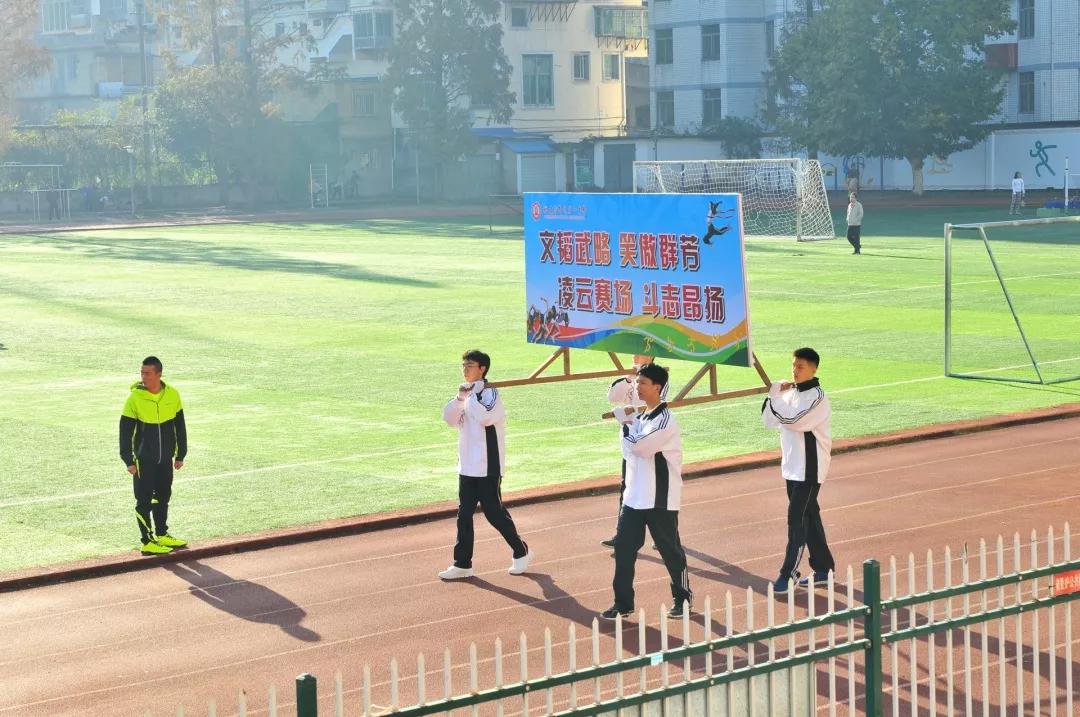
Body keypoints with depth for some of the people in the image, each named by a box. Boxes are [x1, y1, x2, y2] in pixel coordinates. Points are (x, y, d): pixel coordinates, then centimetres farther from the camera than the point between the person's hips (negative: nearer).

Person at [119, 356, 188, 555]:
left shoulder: (172, 395, -3)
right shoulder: (135, 399, -13)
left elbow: (180, 427, 8)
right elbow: (125, 432, -8)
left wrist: (180, 455, 10)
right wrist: (128, 460, -11)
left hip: (165, 457, 4)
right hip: (143, 459, -4)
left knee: (163, 497, 15)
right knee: (144, 501, 1)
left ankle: (162, 535, 29)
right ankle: (148, 542, 8)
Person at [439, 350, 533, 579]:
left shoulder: (490, 393, -13)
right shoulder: (467, 392, 11)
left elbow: (485, 417, -30)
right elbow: (449, 419, 1)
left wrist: (471, 396, -20)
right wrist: (460, 398, -14)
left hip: (488, 466, -7)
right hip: (467, 465, 7)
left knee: (494, 512, 0)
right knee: (464, 514, 6)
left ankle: (521, 552, 18)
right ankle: (462, 564, 11)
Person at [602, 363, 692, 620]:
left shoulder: (664, 420, -17)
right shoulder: (640, 416, 11)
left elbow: (638, 445, -25)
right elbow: (629, 453, 12)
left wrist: (627, 421, -9)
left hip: (660, 499, -8)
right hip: (634, 497, 8)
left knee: (670, 549, 5)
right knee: (623, 547, 3)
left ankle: (682, 597, 22)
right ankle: (623, 602, 9)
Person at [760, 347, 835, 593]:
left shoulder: (816, 398, -16)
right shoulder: (790, 392, 9)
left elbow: (792, 421, -27)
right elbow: (769, 421, 5)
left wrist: (776, 394, -16)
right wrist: (775, 394, -8)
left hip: (809, 468, -8)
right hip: (792, 466, 8)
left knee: (797, 518, -9)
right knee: (809, 516, 14)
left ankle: (788, 574, -7)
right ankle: (823, 568, 23)